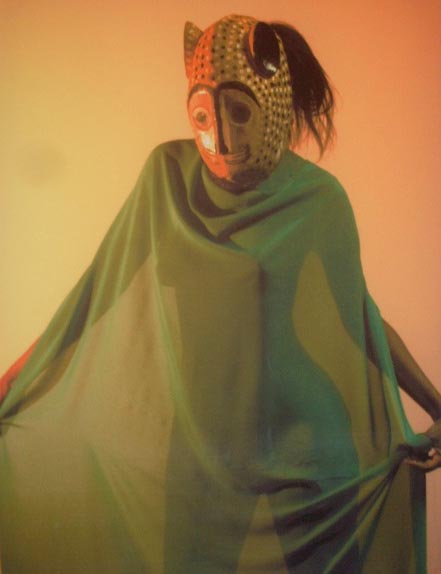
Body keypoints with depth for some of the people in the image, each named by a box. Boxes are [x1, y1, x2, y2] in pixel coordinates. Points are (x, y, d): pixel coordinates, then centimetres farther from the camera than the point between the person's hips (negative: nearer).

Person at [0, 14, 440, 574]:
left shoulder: (318, 201, -6)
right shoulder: (167, 174, -5)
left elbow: (358, 316, 2)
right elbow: (102, 291, -1)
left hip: (279, 457, 0)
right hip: (169, 440, 1)